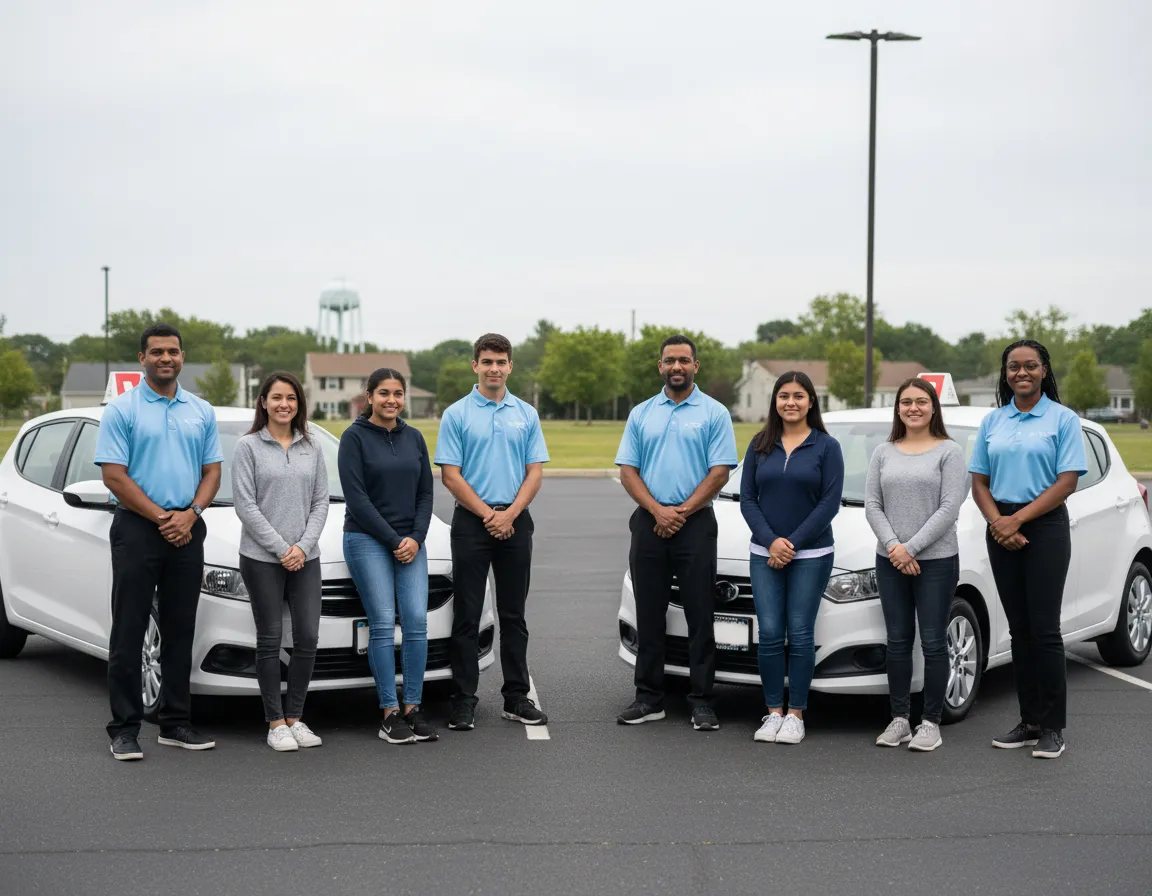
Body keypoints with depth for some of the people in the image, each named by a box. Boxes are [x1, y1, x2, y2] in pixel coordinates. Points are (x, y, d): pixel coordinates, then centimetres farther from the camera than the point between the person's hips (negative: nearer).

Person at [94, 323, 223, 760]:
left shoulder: (201, 412, 11)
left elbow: (212, 471, 10)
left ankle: (175, 723, 16)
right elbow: (114, 476, -8)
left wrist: (189, 514, -7)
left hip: (187, 530, 4)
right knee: (129, 631, -2)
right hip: (136, 528, -4)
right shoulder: (121, 410, -3)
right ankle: (124, 728, 2)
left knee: (180, 631, 8)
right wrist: (161, 518, -12)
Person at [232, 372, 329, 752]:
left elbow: (320, 503, 8)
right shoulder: (248, 447, -1)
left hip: (305, 558, 4)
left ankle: (295, 717, 12)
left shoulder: (311, 449, 11)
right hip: (261, 558, -4)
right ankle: (275, 723, 8)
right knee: (270, 640, 1)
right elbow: (245, 505, -7)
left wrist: (303, 546, -7)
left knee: (308, 638, 0)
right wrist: (280, 548, -12)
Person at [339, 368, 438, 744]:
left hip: (410, 541, 4)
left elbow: (425, 493, 11)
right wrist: (393, 540, -12)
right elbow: (356, 497, -10)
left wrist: (415, 538, -4)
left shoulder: (414, 438, 11)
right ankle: (390, 714, -4)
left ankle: (412, 709, 2)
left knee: (417, 622, -5)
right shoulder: (355, 437, -4)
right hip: (367, 540, -4)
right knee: (383, 623, -8)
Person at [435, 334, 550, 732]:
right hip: (472, 521, -3)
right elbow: (451, 475, -5)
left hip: (516, 523, 3)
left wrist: (510, 514, -10)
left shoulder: (526, 414, 8)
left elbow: (535, 472, 4)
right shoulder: (456, 415, 0)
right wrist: (488, 515, -11)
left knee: (514, 616, 8)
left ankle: (516, 697, 13)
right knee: (467, 616, 0)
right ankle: (464, 700, 5)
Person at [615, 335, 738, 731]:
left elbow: (719, 472, -5)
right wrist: (658, 511, -9)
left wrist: (681, 512, -12)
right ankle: (649, 698, 14)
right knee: (649, 616, 7)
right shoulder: (641, 414, 11)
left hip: (695, 524, -3)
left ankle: (701, 701, 4)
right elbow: (627, 470, 5)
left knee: (699, 616, -1)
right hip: (648, 524, 3)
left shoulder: (714, 413, 1)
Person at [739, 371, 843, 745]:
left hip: (811, 554, -2)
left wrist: (793, 543, -13)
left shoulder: (826, 446, -1)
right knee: (770, 634, -1)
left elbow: (830, 502, -7)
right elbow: (747, 499, 4)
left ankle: (796, 715, 7)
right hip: (765, 554, 2)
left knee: (800, 634, -1)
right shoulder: (760, 445, 8)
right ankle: (773, 713, 8)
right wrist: (771, 541, -10)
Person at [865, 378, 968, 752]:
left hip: (936, 561, -4)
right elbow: (872, 505, 4)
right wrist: (893, 545, -12)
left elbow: (949, 508, -9)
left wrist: (911, 547, -14)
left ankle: (931, 722, 7)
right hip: (890, 562, 4)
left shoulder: (949, 452, -1)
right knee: (898, 642, 8)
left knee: (933, 644, 0)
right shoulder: (883, 454, 11)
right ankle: (899, 719, 15)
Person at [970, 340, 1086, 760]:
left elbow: (1067, 481, -9)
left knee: (1044, 629, -7)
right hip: (1001, 532, 5)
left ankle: (1052, 728, -1)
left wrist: (1018, 519, -15)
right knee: (1019, 629, 8)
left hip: (1045, 527, -4)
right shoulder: (992, 421, 11)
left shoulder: (1062, 419, -2)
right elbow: (979, 480, 10)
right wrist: (996, 521, -8)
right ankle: (1029, 721, 14)